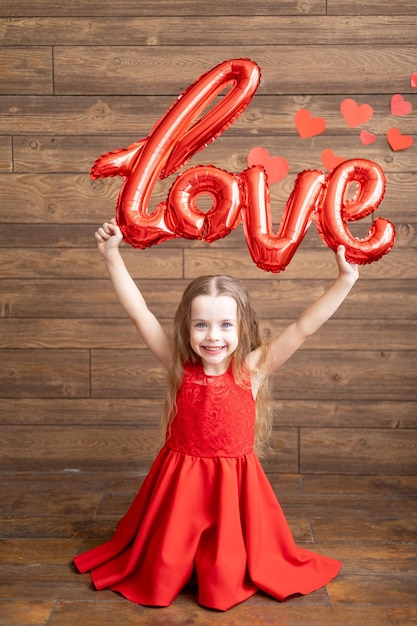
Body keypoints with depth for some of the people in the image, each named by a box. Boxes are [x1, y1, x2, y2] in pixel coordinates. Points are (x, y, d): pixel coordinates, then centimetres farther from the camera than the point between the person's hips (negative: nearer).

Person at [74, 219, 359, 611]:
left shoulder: (252, 369, -15)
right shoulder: (180, 367, -12)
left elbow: (304, 326, -20)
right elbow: (140, 314, -15)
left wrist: (345, 278, -28)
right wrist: (112, 255, -20)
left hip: (234, 481, -1)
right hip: (180, 479, 1)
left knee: (228, 575, 11)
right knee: (162, 572, 14)